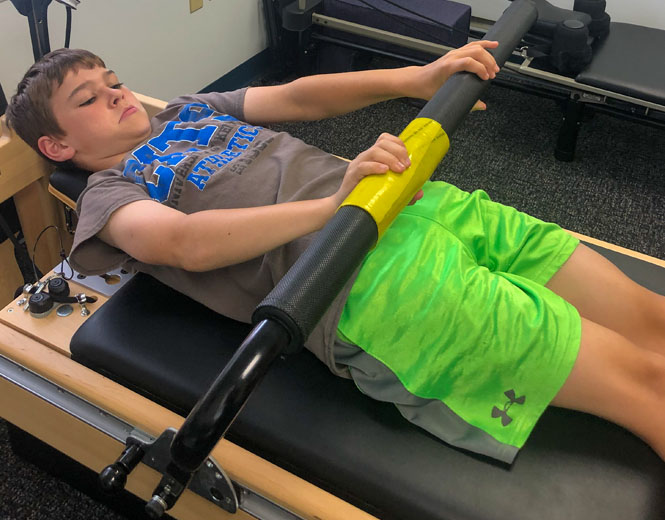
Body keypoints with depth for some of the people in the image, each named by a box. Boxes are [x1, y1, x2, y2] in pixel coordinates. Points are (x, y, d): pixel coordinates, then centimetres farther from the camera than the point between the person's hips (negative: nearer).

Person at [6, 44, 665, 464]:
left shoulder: (187, 110, 29)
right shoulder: (108, 194, 9)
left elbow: (295, 96, 21)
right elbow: (186, 243, -13)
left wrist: (413, 79, 5)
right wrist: (333, 205, -26)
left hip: (426, 204, 8)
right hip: (368, 277, -7)